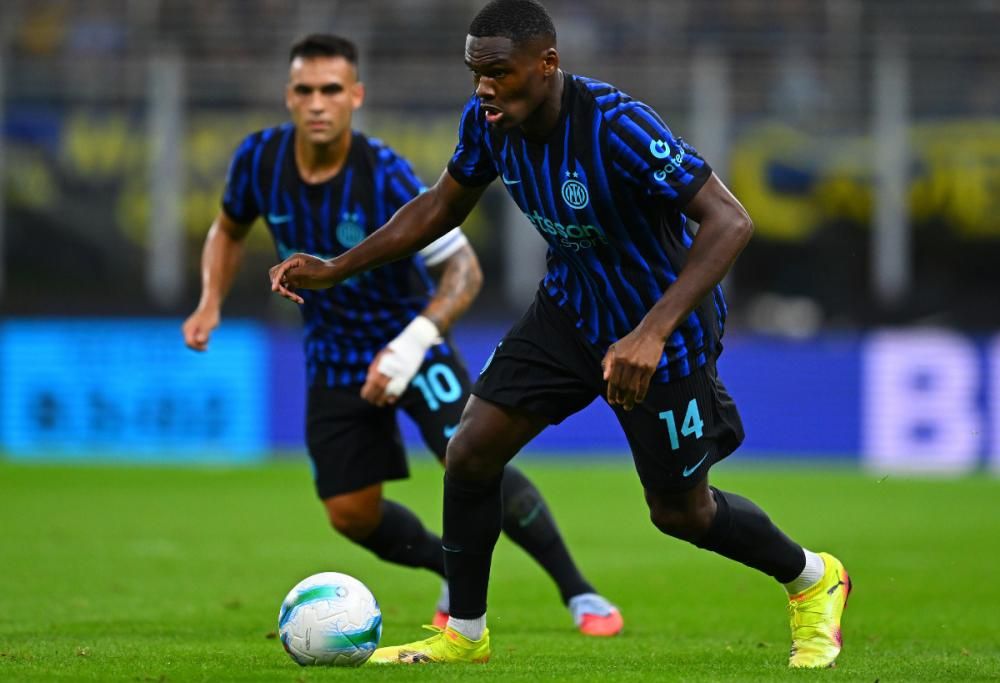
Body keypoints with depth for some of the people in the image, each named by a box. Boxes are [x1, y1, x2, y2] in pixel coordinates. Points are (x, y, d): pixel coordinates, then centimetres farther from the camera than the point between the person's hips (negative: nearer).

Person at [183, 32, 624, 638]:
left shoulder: (385, 175, -26)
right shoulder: (260, 159, -13)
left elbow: (464, 268, -24)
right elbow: (230, 230, 10)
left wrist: (417, 339, -39)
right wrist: (211, 304, -6)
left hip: (408, 343, -5)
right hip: (335, 358, 5)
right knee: (351, 515, 3)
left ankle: (578, 592, -10)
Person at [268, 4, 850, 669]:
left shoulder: (617, 125, -34)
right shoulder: (487, 120, -12)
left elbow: (730, 221, -36)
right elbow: (441, 206, 8)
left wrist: (653, 333, -45)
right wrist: (336, 269, 2)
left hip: (660, 326, -6)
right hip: (570, 308, 6)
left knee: (679, 510, 7)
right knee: (471, 451, -5)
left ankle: (813, 580, 35)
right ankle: (463, 635, 14)